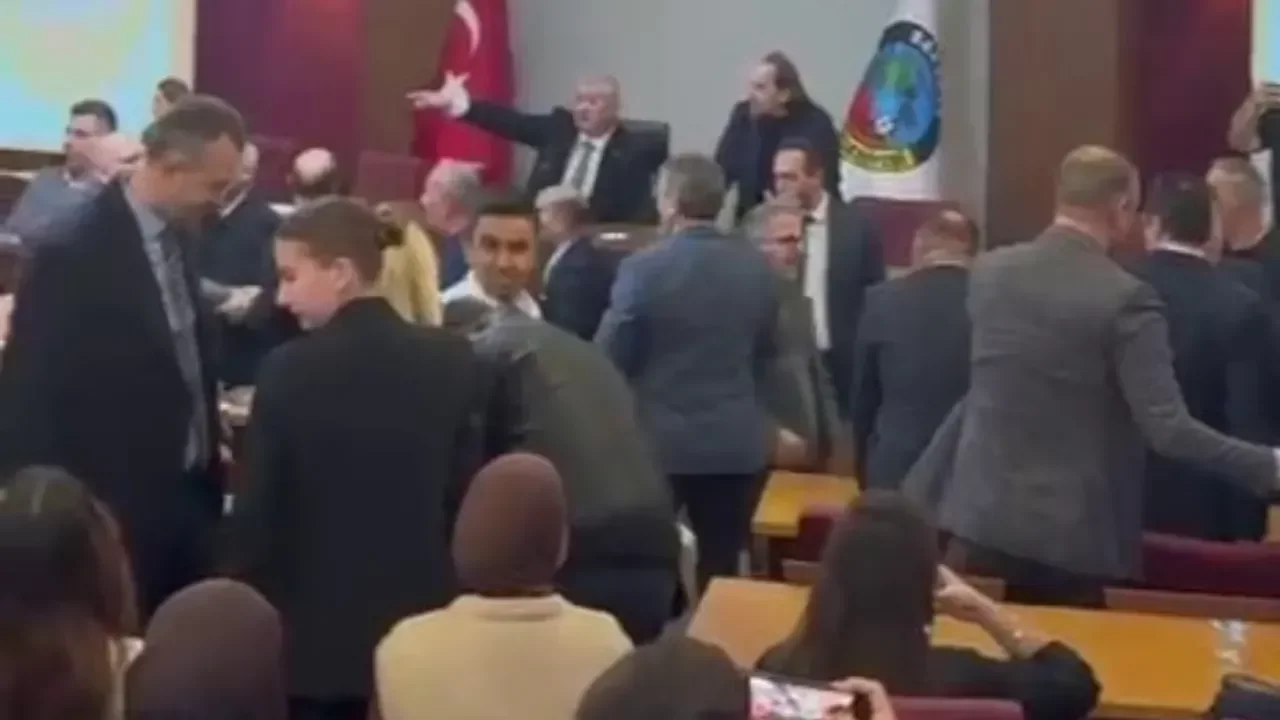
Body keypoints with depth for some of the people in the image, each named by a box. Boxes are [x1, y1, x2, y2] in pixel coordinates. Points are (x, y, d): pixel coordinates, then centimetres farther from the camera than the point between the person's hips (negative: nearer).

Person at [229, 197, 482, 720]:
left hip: (319, 632, -4)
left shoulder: (293, 369, -12)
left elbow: (258, 514, -8)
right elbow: (465, 494, 5)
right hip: (421, 622, 4)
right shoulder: (450, 360, 1)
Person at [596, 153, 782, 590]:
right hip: (737, 442, 3)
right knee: (721, 566, 9)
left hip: (660, 439, -3)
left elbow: (611, 356, -9)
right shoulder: (757, 268, 1)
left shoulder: (644, 267, -14)